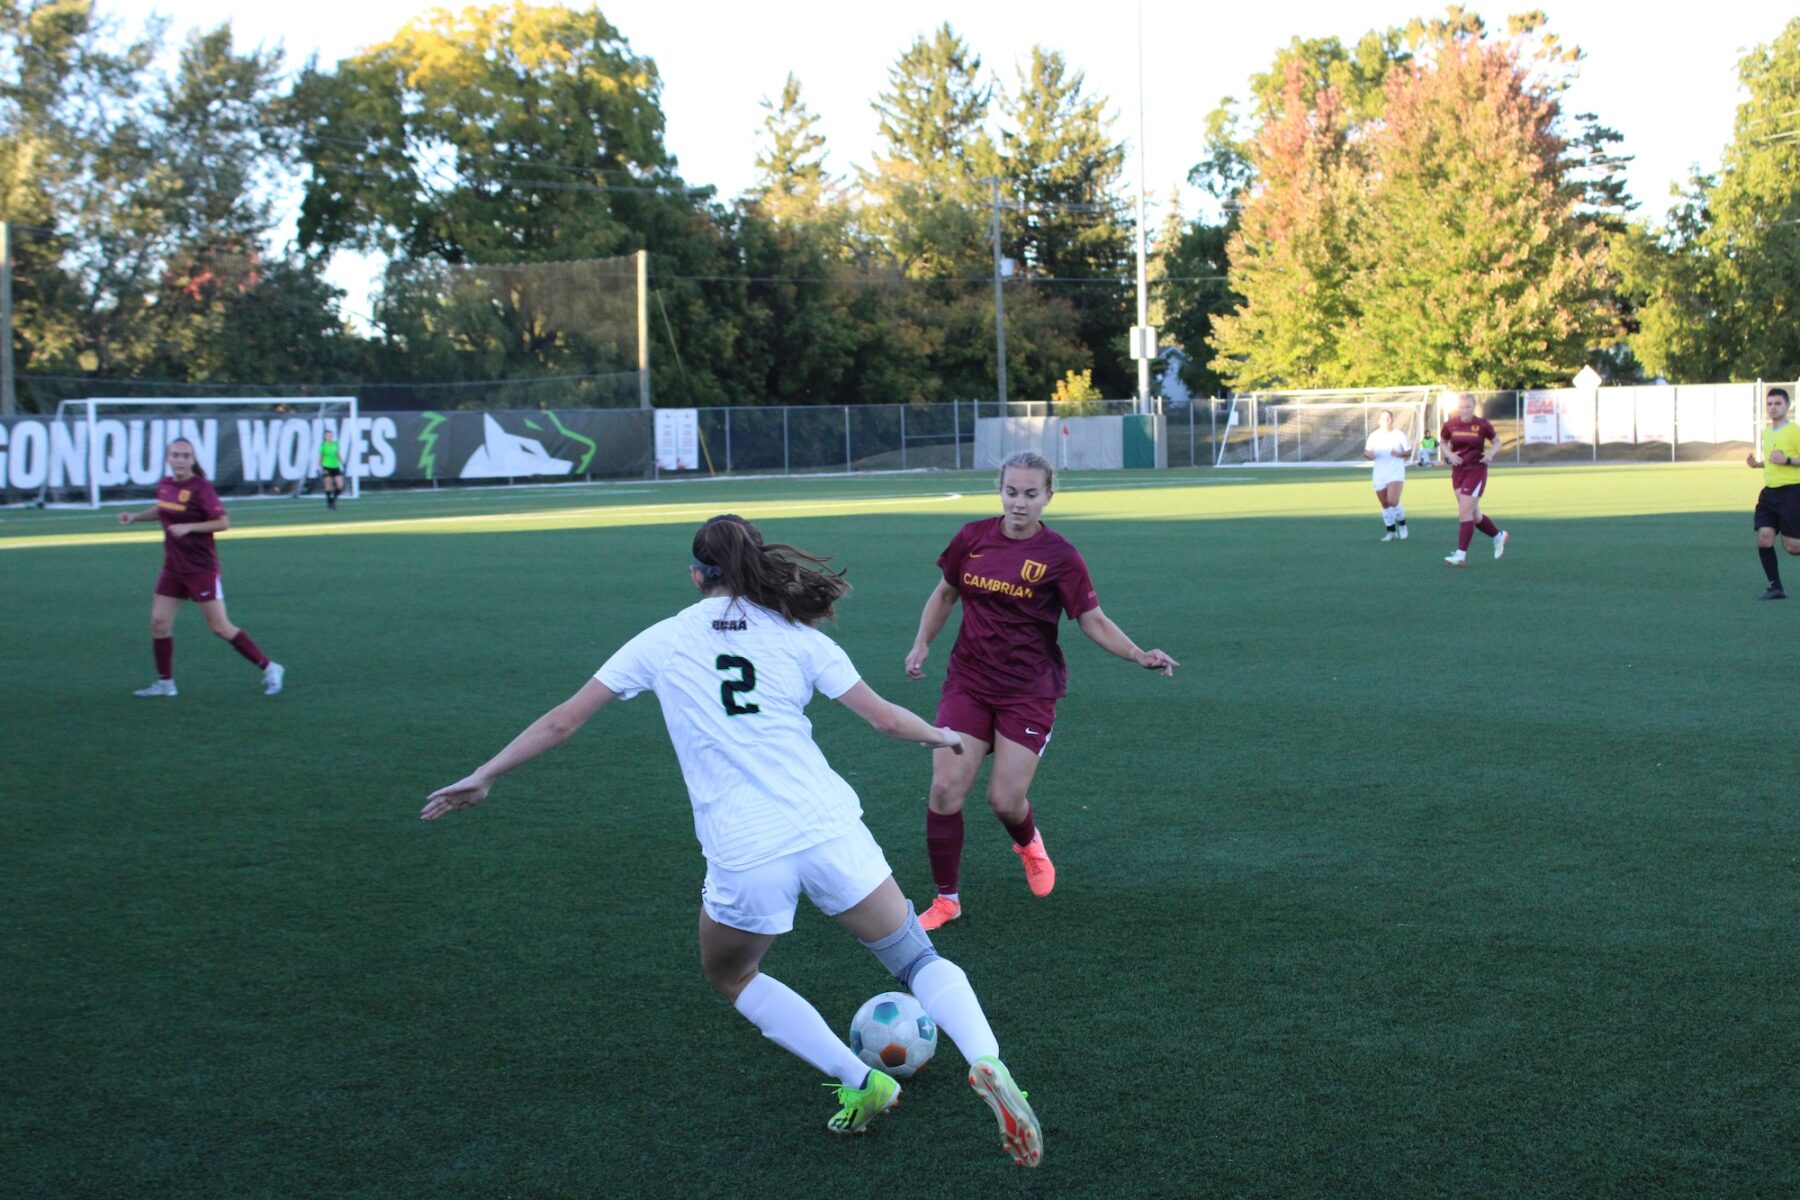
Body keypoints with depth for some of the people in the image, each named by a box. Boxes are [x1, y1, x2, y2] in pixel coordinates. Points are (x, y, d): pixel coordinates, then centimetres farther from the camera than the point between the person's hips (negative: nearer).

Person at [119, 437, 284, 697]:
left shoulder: (201, 488, -15)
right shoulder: (165, 485, 5)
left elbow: (223, 522, -18)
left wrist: (188, 527, -25)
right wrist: (135, 516, 13)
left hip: (201, 567, -7)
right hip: (173, 567, 7)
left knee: (219, 626, -6)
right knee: (159, 622, 4)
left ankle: (270, 669, 3)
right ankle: (165, 683, 18)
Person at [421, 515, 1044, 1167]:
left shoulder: (661, 641, 9)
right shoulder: (799, 637, 9)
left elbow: (561, 722, 11)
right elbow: (884, 716, 13)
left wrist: (484, 775, 22)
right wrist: (940, 735, 34)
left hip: (743, 859, -1)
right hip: (829, 832, 1)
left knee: (729, 976, 27)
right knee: (918, 959, 15)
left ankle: (860, 1083, 17)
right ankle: (988, 1064, -13)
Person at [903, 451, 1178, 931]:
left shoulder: (1058, 557, -9)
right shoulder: (973, 538, 1)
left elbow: (1094, 622, -8)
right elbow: (944, 593, 16)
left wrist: (1140, 655, -23)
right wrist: (921, 644, 5)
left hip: (1028, 692, -3)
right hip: (968, 683, 3)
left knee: (1005, 799, -5)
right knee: (945, 788, -7)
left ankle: (1028, 842, 35)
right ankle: (946, 899, 10)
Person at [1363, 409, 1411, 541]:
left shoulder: (1399, 434, -1)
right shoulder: (1374, 436, 6)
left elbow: (1409, 451, 4)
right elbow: (1368, 453, 8)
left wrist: (1400, 454, -16)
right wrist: (1368, 455, -16)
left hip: (1396, 473, -3)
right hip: (1379, 474, 3)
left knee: (1392, 501, -20)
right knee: (1385, 505, 6)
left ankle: (1402, 523, 6)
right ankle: (1391, 531, 20)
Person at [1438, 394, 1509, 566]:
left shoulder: (1482, 425, -8)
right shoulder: (1450, 424, -1)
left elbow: (1497, 441, 5)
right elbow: (1442, 442, 15)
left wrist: (1491, 453, -15)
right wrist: (1449, 454, -5)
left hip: (1476, 471, -5)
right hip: (1458, 471, 5)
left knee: (1464, 512, -13)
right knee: (1474, 516, 12)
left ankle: (1461, 554, -10)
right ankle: (1499, 535, 38)